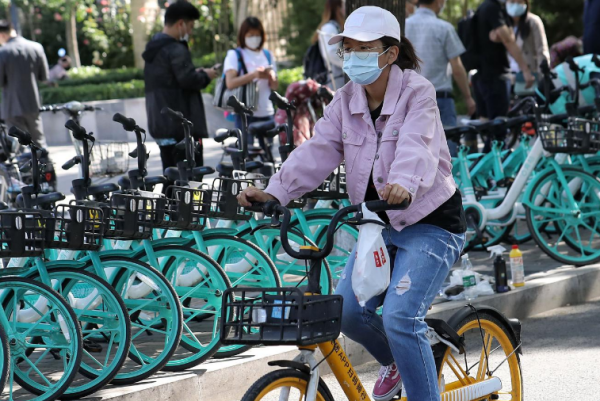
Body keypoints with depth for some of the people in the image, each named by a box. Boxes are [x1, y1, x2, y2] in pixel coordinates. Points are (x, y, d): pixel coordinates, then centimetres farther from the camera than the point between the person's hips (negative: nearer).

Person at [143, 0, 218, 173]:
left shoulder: (154, 49, 17)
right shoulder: (176, 50, -15)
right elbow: (189, 80, -22)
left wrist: (197, 73, 14)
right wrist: (205, 75, -3)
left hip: (159, 125, 9)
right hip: (182, 126, -9)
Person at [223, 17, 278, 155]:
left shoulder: (267, 55, 17)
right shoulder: (234, 55, 4)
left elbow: (275, 86, 14)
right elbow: (230, 83, -11)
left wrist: (271, 77, -9)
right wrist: (253, 75, -22)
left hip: (266, 112, 4)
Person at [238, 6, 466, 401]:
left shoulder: (417, 92, -14)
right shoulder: (346, 101, 4)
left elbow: (416, 146, -32)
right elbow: (319, 150, -8)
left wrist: (404, 184, -54)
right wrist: (275, 191, -24)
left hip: (430, 223, -6)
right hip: (380, 222, 6)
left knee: (399, 317, -22)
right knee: (348, 310, -11)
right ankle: (396, 362, 21)